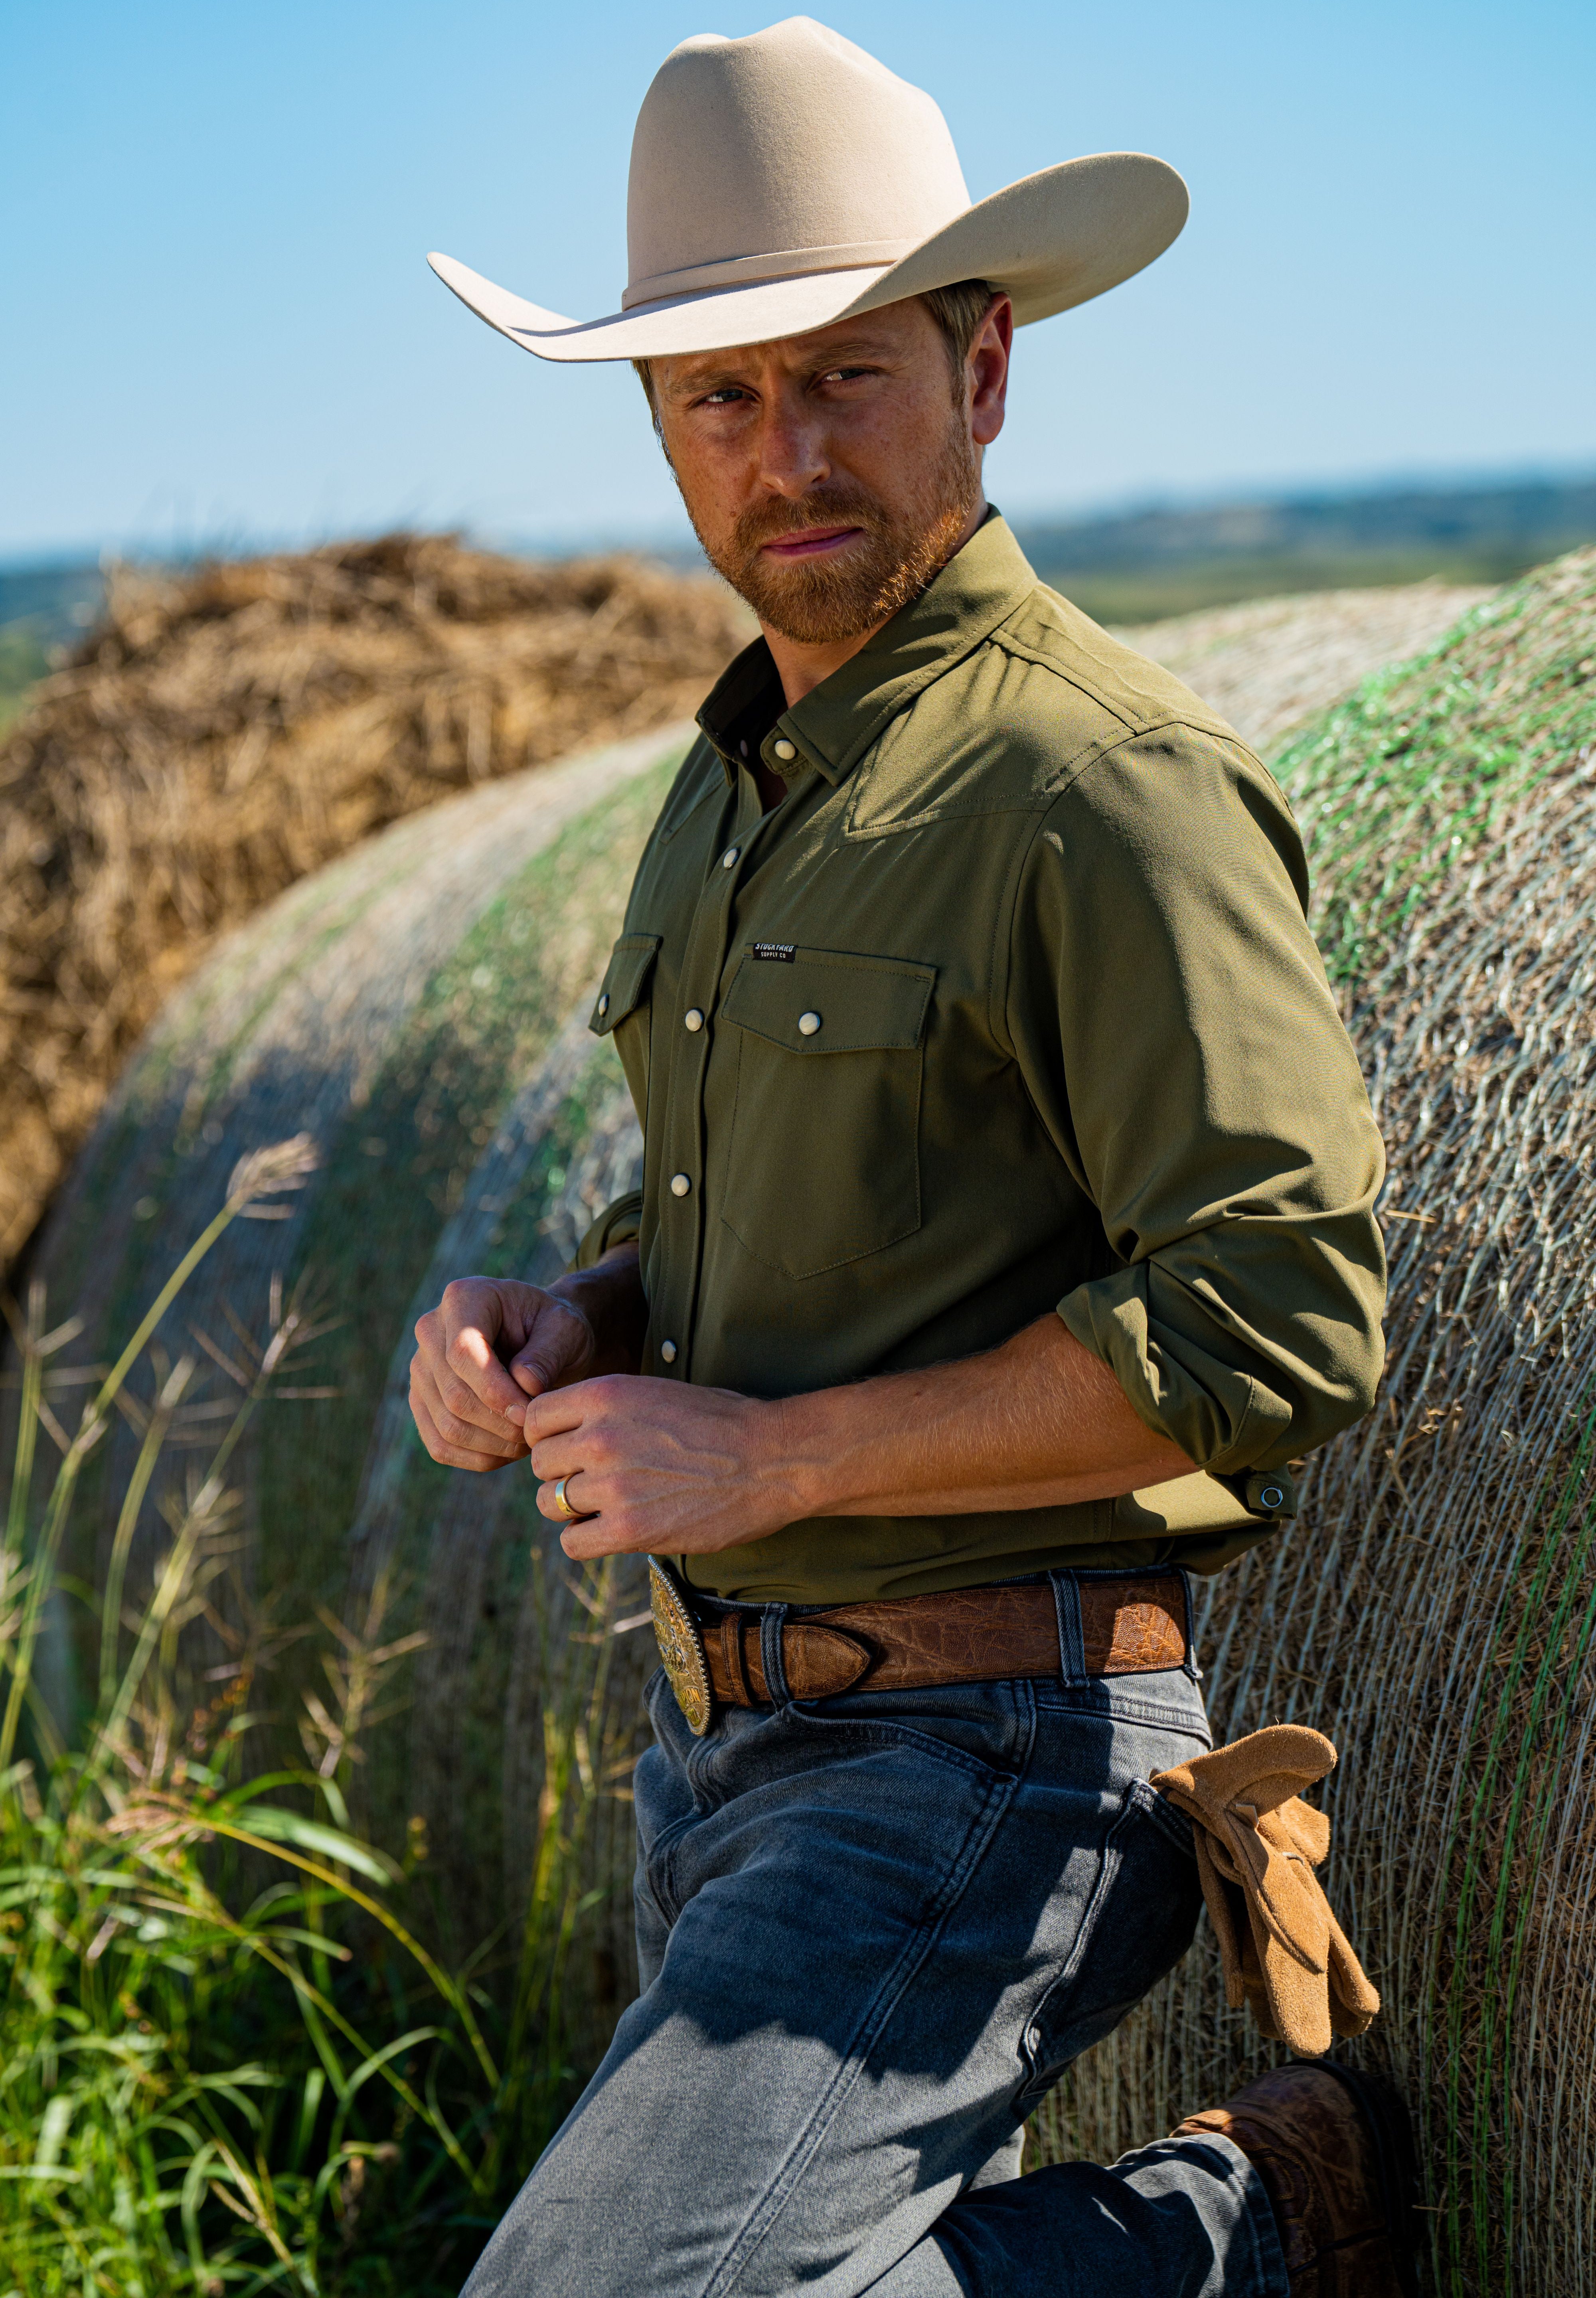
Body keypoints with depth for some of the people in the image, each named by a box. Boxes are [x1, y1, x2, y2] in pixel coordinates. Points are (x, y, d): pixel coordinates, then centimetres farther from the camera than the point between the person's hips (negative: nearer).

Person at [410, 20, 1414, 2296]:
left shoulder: (1106, 783, -16)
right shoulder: (733, 781, 11)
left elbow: (1277, 1323, -23)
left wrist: (768, 1455, -19)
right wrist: (562, 1318, 1)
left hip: (984, 1763, -9)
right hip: (723, 1752, 9)